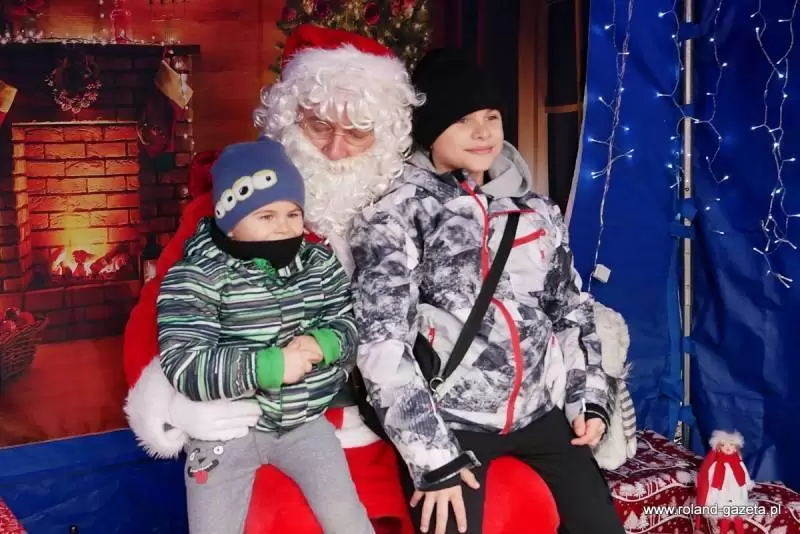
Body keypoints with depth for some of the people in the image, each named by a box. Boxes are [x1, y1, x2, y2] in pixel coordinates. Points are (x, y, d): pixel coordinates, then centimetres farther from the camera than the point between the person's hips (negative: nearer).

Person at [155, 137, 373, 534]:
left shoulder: (321, 264, 3)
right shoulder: (195, 277, -14)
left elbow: (350, 329, 3)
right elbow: (182, 367, -23)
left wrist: (322, 345, -20)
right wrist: (270, 366, -29)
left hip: (303, 420, 3)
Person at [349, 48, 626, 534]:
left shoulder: (537, 211, 9)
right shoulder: (395, 215, -7)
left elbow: (573, 308, 18)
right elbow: (382, 342, -13)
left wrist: (589, 396, 8)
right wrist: (431, 455, -15)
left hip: (544, 406, 5)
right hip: (446, 420, -4)